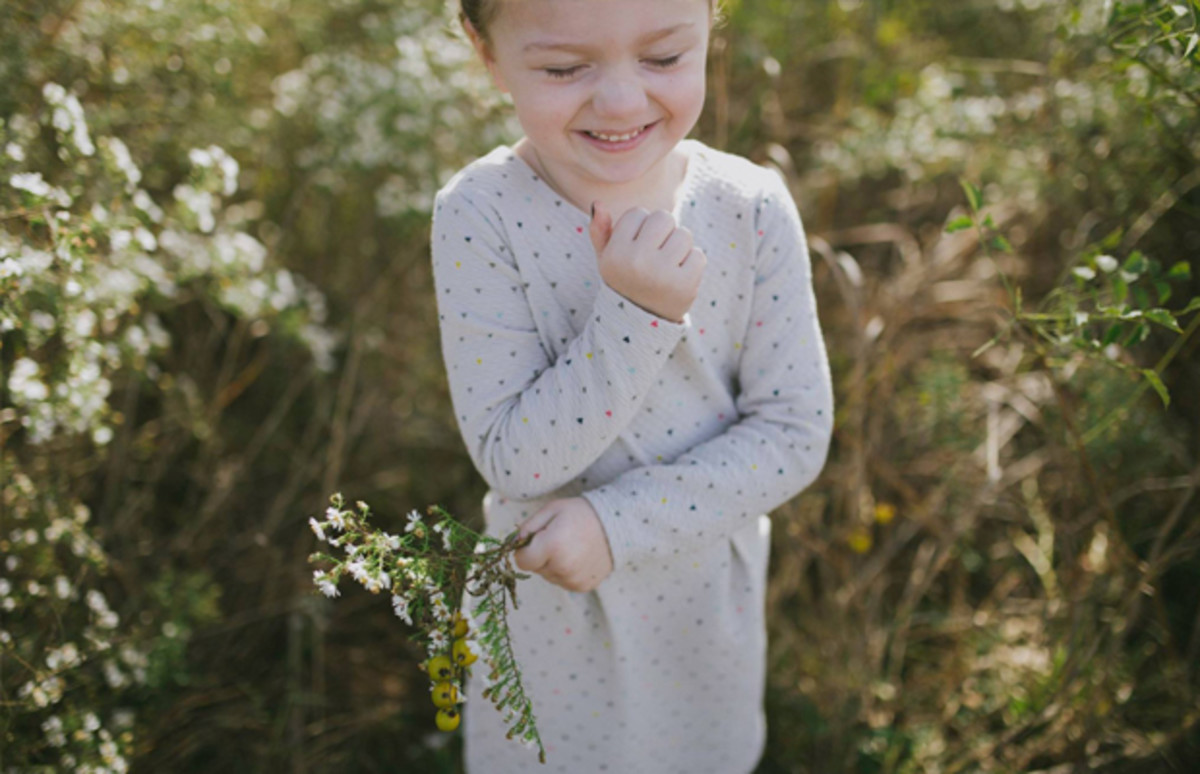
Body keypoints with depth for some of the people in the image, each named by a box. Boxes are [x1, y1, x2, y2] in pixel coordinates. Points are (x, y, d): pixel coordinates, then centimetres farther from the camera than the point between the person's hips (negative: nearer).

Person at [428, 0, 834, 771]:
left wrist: (619, 522, -23)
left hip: (709, 581, 2)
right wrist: (632, 316, -35)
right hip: (549, 597, -1)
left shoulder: (753, 208, -17)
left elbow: (796, 432, -15)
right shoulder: (481, 217, -23)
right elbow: (511, 461, -22)